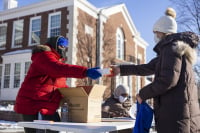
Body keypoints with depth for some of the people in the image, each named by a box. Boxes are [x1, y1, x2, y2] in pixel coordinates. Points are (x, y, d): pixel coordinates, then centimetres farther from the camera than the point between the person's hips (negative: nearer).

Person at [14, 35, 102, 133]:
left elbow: (61, 85, 24)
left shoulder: (57, 60, 21)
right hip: (31, 104, -9)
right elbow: (59, 69, -32)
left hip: (48, 107, 9)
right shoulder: (44, 55, -10)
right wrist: (85, 72, -41)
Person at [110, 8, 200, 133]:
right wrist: (121, 69, 27)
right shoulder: (170, 49, 22)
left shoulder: (172, 47, -9)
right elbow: (148, 68, 26)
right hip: (178, 112, 10)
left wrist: (143, 94, -8)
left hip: (176, 114, -10)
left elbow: (168, 80, -21)